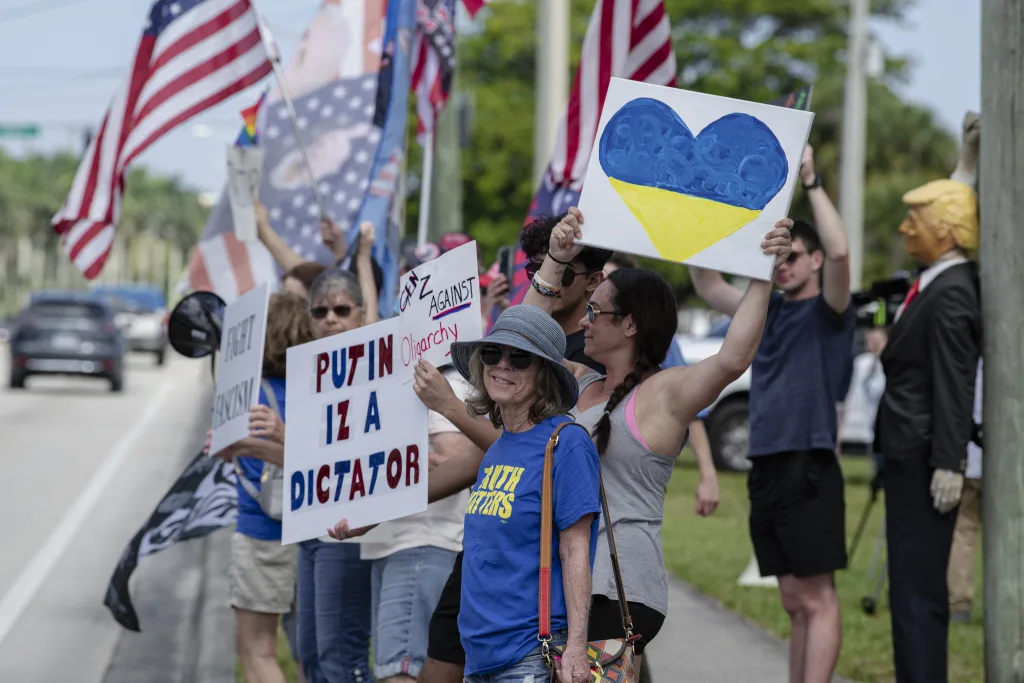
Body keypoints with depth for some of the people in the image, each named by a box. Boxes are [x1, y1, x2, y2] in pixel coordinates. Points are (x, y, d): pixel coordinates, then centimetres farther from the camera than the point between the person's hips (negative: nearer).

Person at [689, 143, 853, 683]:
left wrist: (811, 182, -17)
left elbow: (839, 251, -20)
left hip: (809, 470, -7)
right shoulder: (768, 310, 17)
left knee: (816, 598, -7)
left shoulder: (827, 312, -2)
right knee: (794, 603, 9)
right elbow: (708, 285, 19)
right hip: (766, 470, 7)